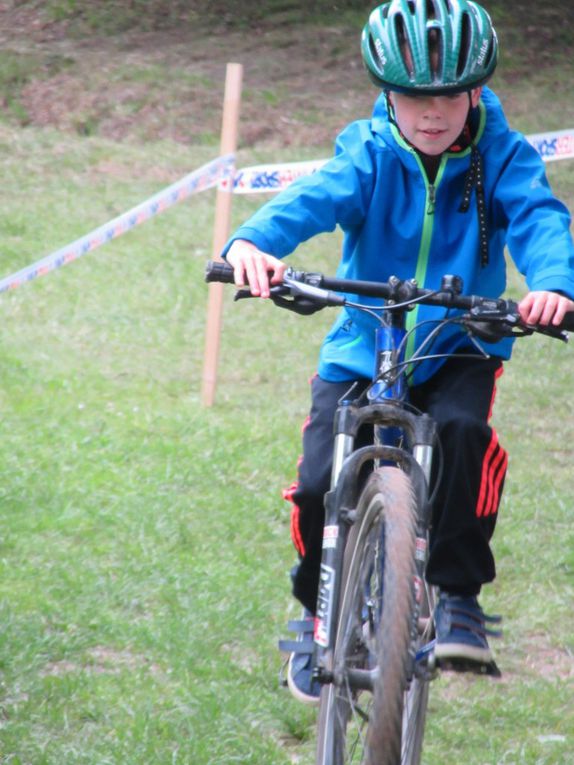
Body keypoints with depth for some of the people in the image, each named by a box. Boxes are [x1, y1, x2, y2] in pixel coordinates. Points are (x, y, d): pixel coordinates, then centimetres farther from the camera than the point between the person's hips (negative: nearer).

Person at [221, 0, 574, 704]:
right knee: (320, 486, -15)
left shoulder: (500, 158, -8)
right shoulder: (369, 154, -9)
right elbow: (314, 197, -27)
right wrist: (252, 242, -50)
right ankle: (319, 612, 16)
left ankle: (459, 594, -14)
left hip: (459, 350, -1)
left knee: (461, 432, -33)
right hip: (361, 350, 1)